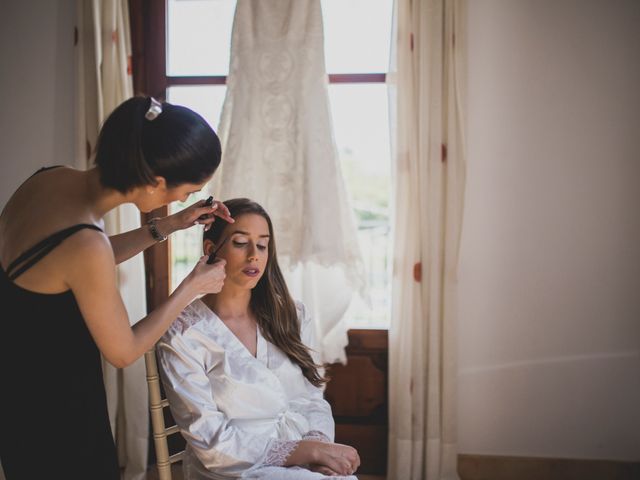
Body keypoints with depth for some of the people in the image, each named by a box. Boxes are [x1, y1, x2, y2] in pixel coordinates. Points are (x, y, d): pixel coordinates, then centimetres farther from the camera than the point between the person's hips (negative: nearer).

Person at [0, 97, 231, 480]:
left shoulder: (52, 178, -10)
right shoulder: (85, 243, -33)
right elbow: (123, 352, -18)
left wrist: (169, 225, 5)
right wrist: (193, 286, -8)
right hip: (52, 411, -8)